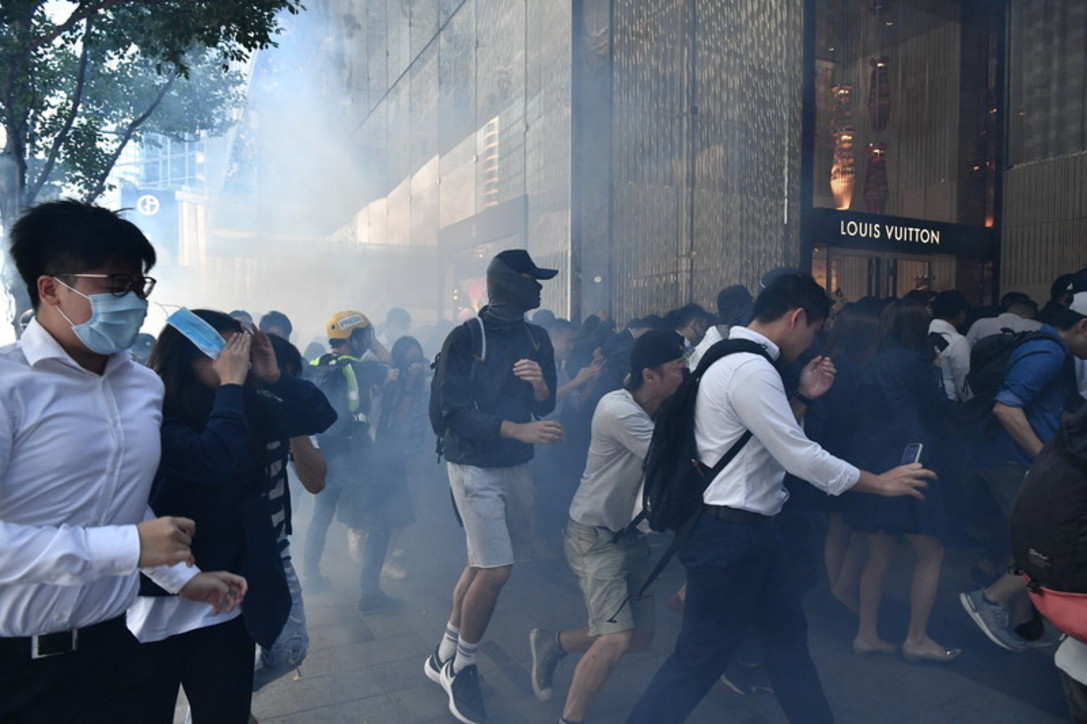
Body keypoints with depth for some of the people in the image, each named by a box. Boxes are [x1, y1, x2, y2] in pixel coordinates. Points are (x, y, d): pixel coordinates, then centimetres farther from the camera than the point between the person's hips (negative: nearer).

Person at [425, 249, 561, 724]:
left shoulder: (536, 338, 5)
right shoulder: (465, 338, -12)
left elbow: (546, 407, 8)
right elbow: (453, 410, -17)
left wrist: (540, 384, -16)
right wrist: (517, 429, -27)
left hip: (517, 466, 6)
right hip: (474, 467, -6)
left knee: (482, 564, 14)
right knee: (496, 570, -9)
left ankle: (444, 657, 34)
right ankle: (461, 669, 16)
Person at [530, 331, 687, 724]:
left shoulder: (667, 409, 0)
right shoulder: (618, 408, -24)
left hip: (633, 534, 8)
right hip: (595, 535, -8)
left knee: (641, 636, 11)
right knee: (617, 637, -15)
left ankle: (552, 643, 30)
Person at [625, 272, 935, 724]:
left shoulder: (738, 359, 11)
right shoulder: (750, 370, -21)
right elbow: (800, 457, -20)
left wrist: (803, 397, 5)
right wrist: (881, 483, -7)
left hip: (746, 530, 11)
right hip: (728, 533, -11)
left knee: (787, 634, 21)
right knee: (698, 658, 1)